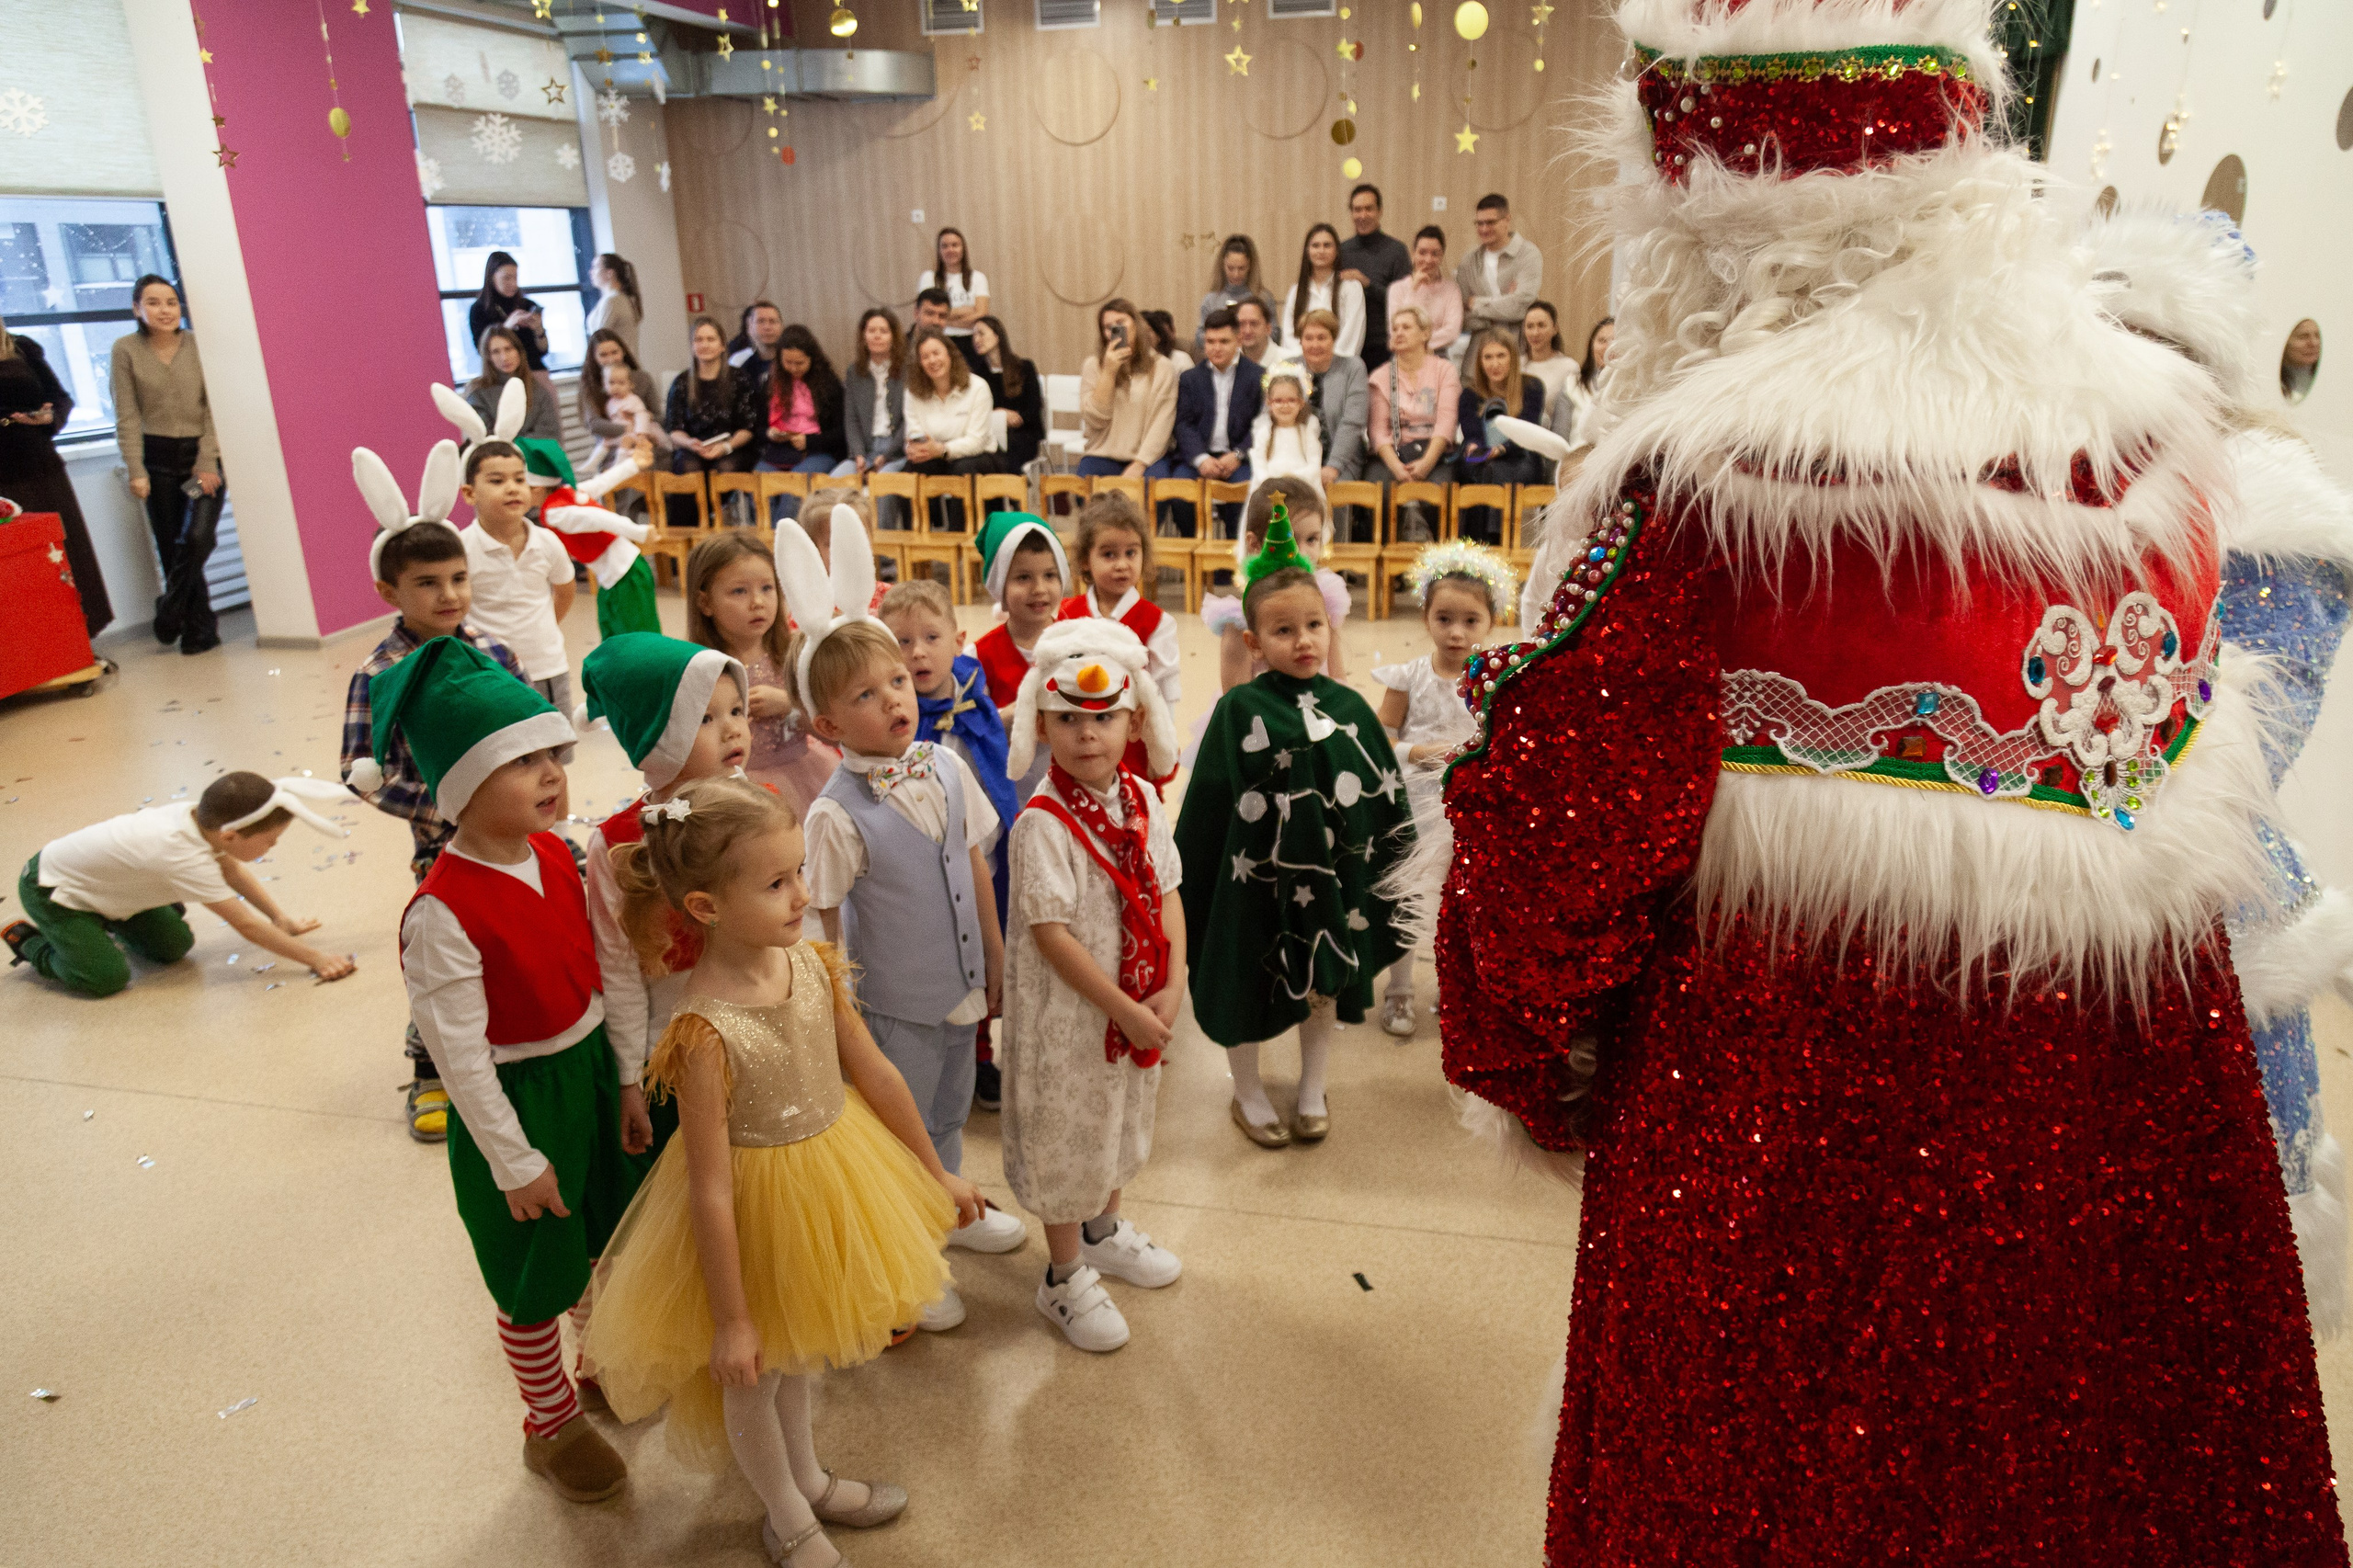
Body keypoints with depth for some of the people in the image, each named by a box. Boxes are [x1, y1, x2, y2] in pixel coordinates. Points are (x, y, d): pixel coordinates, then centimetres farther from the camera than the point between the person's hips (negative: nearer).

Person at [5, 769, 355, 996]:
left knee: (174, 947, 1)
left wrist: (281, 920, -1)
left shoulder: (201, 815, -18)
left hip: (99, 879, 8)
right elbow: (246, 925, -35)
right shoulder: (185, 859, -39)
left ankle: (109, 924, 26)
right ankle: (29, 942, 6)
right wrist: (315, 959, -33)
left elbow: (231, 869, 1)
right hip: (49, 890, -7)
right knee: (106, 979, -18)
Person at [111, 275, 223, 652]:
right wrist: (136, 471, -8)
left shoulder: (198, 344, -1)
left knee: (197, 537, -16)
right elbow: (127, 416, -2)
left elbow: (213, 408, -3)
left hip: (203, 455, -1)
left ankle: (170, 613, 7)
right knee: (172, 547, 1)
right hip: (158, 458, 1)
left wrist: (207, 463, -11)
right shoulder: (125, 349, -1)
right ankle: (200, 629, 13)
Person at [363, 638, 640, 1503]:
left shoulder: (556, 854, -6)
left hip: (589, 1071, 7)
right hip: (515, 1099, -7)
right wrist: (514, 1161, -15)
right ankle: (554, 1426, 40)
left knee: (599, 1240, 27)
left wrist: (627, 1079, 9)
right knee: (532, 1285, 15)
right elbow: (460, 1052, -22)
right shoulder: (443, 913, -29)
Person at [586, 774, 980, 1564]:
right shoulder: (705, 1031, -32)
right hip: (757, 1204, -6)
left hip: (829, 1178, 6)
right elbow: (711, 1189, -24)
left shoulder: (813, 966, -15)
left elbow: (875, 1073, -1)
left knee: (800, 1351, 30)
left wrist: (936, 1170, 10)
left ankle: (809, 1480, 57)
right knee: (754, 1370, 22)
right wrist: (730, 1320, -16)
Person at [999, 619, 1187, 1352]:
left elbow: (1166, 897, 0)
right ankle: (1065, 1277, 31)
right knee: (1066, 1132, 10)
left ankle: (1103, 1230, 50)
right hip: (1067, 1008, -6)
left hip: (1139, 1000, 7)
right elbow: (1051, 934, -24)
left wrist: (1171, 989, -9)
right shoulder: (1041, 823, -23)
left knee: (1120, 1118, 24)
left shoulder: (1142, 800, -3)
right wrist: (1124, 1010, -20)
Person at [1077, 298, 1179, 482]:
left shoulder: (1160, 367, 4)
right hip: (1103, 456, 0)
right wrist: (1109, 371, -10)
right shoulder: (1093, 365, 8)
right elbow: (1095, 419, -3)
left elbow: (1162, 423, -4)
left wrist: (1139, 464, -15)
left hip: (1148, 457, 0)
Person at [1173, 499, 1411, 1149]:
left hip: (1331, 871, 3)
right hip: (1257, 872, -3)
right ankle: (1248, 1094, 37)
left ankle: (1313, 1090, 41)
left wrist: (1390, 865, 6)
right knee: (1247, 984, 13)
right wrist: (1192, 873, -7)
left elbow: (1386, 794, 5)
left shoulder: (1347, 706, -2)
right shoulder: (1240, 709, -11)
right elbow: (1206, 804, -8)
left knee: (1325, 984, 18)